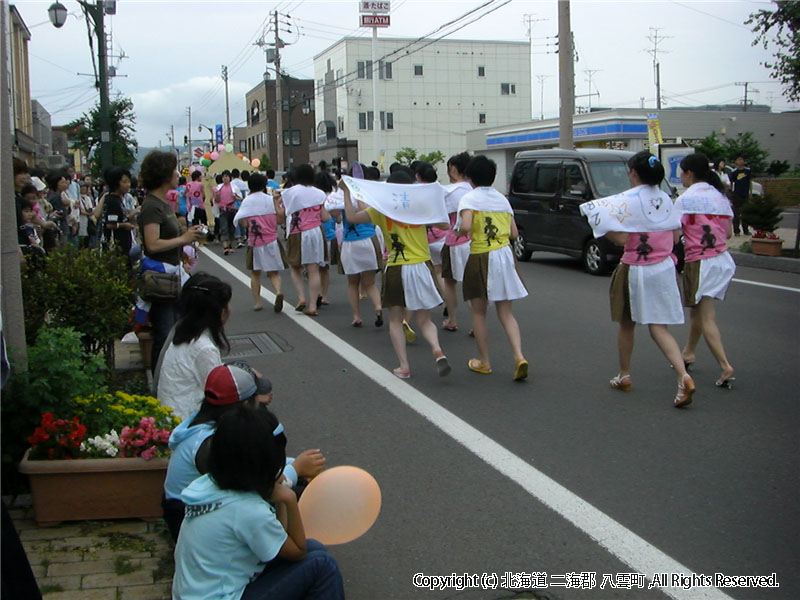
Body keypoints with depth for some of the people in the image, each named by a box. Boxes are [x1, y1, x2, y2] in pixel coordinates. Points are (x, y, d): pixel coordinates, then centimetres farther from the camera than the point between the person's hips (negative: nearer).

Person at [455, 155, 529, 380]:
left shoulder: (469, 198, -7)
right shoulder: (502, 199, 10)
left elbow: (466, 227, -23)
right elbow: (514, 233, 9)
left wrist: (459, 232, -2)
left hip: (480, 258, -4)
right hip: (504, 255, 5)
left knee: (478, 312, 10)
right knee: (506, 313, 8)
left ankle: (484, 362, 17)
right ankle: (519, 356, -10)